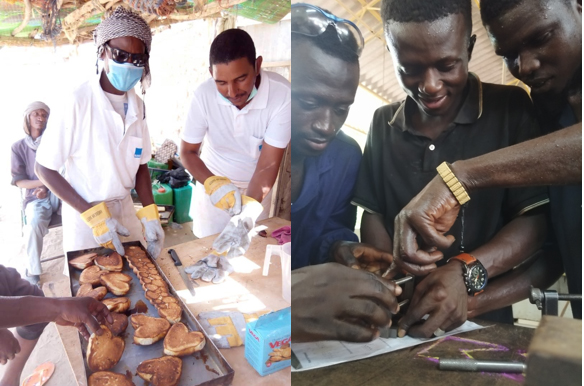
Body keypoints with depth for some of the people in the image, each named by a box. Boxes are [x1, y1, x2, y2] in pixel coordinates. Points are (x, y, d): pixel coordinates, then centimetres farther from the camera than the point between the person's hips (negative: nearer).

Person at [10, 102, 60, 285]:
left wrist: (47, 187, -18)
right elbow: (19, 181, 1)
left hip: (57, 193, 1)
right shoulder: (18, 146, 6)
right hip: (36, 198, 0)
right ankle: (33, 272, -14)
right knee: (34, 223, -34)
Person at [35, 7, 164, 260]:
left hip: (125, 210, 5)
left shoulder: (137, 106, -2)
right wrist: (92, 214, -19)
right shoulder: (78, 103, -19)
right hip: (84, 214, -5)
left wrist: (149, 213, -8)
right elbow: (44, 168, -13)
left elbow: (140, 165, 5)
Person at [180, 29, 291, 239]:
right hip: (212, 183, 1)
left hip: (256, 188, 0)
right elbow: (187, 152, -13)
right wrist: (213, 183, -32)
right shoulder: (204, 94, -24)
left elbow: (267, 165, -27)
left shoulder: (282, 95, -28)